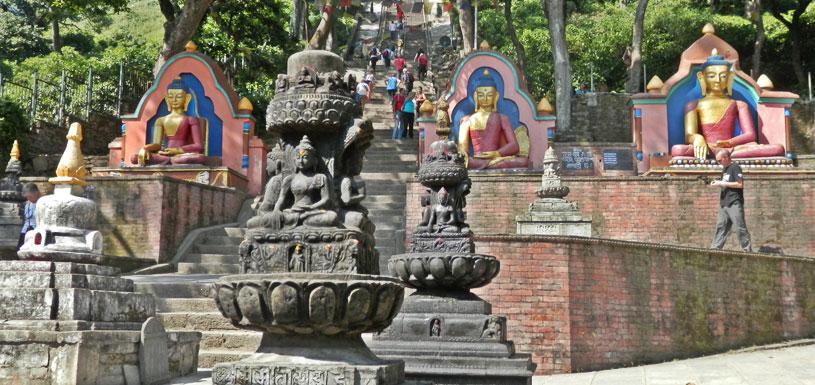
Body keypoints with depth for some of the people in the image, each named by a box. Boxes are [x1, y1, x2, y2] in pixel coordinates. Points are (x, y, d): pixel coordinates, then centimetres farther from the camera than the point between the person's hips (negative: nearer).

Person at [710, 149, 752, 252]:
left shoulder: (735, 168, -9)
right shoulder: (725, 169, 17)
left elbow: (740, 184, -17)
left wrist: (722, 183, -15)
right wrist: (718, 183, 5)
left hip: (734, 204, -8)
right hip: (724, 204, 9)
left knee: (740, 228, -5)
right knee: (721, 227, 7)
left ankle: (748, 250, 1)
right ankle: (714, 249, 8)